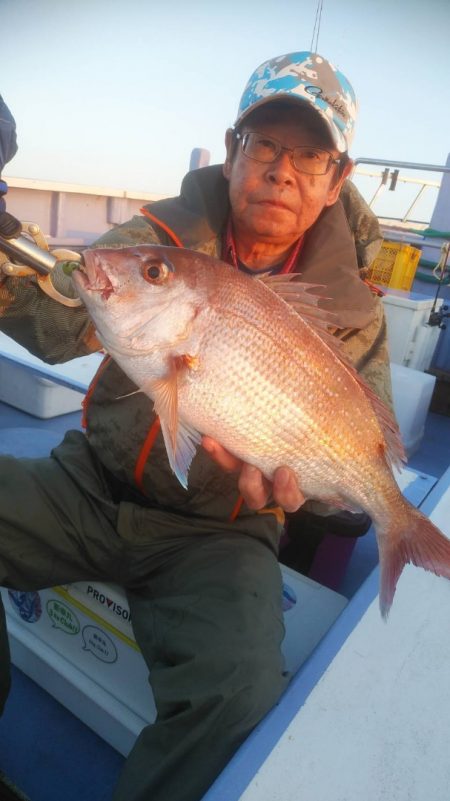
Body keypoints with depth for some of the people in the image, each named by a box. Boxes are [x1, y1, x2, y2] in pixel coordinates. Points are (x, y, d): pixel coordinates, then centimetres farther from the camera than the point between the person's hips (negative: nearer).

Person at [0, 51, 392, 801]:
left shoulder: (348, 311, -1)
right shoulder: (165, 234, 2)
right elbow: (63, 317, -11)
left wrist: (293, 475, -27)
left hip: (214, 532, -2)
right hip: (92, 483, 3)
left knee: (242, 691, -27)